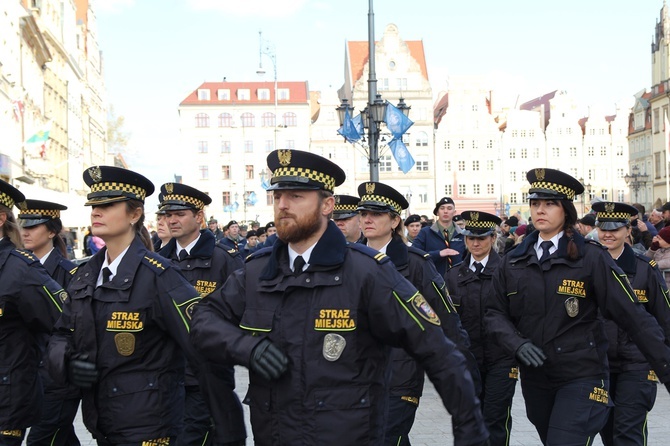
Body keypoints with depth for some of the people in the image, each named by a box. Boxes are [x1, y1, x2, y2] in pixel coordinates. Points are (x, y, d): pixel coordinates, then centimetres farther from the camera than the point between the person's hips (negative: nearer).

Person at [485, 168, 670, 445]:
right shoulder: (514, 261, 5)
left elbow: (631, 315, -10)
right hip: (534, 377, 5)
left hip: (581, 377, -5)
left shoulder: (590, 257, -8)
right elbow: (495, 312, 6)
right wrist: (517, 344, -14)